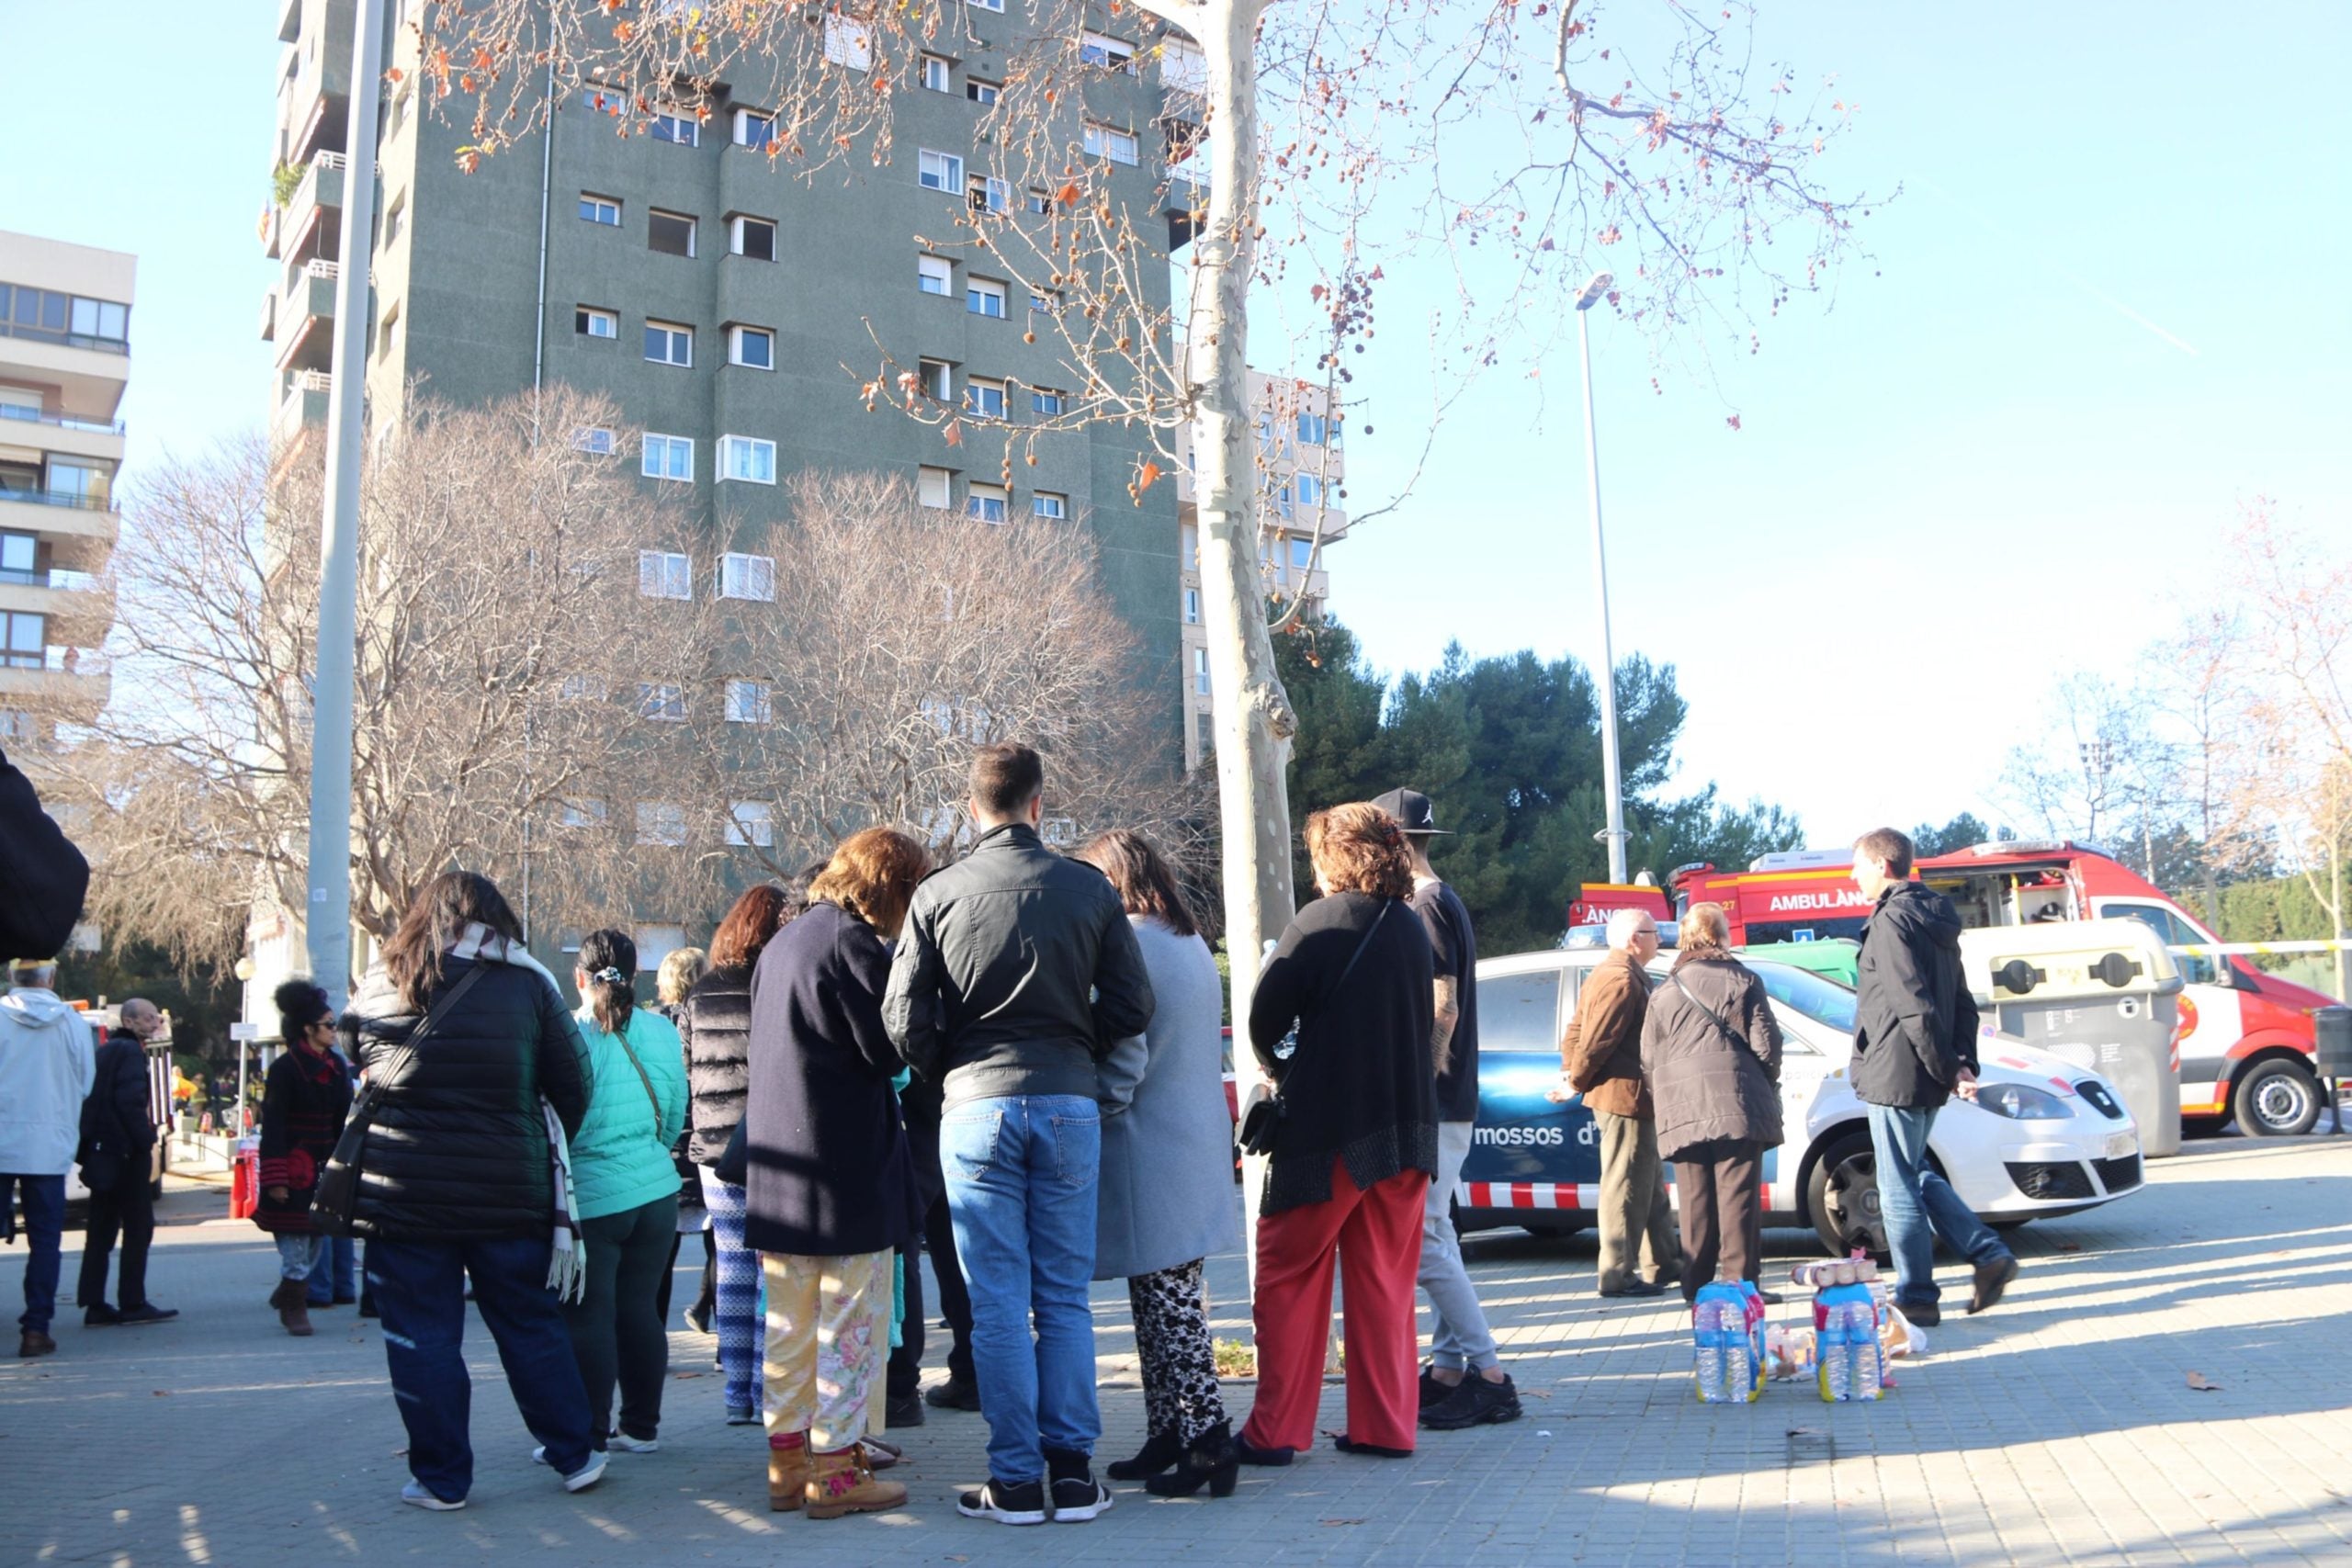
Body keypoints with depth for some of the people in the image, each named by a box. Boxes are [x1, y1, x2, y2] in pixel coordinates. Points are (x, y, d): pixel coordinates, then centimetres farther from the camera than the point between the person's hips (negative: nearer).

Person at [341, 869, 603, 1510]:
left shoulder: (380, 982, 3)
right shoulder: (528, 982, 0)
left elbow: (351, 1060, 16)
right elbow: (572, 1087, 2)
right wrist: (547, 1152, 18)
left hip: (404, 1193, 0)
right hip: (510, 1193, 1)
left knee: (421, 1337, 9)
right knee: (532, 1325, 12)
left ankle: (441, 1477, 15)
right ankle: (575, 1456, 21)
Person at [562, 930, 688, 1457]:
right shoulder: (663, 1032, 1)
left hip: (589, 1200, -5)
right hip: (656, 1194, 5)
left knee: (588, 1319, 3)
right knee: (640, 1310, 13)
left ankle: (589, 1434, 9)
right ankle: (641, 1426, 20)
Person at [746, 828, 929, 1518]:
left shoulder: (782, 943, 15)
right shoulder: (854, 943, -14)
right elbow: (888, 1051, -15)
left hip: (777, 1164, 9)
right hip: (848, 1168, -9)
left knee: (790, 1324, 14)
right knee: (851, 1322, 0)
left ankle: (788, 1460, 21)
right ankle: (835, 1470, 5)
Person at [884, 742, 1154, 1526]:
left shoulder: (937, 894, -1)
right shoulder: (1088, 888, 1)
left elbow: (904, 1018, -4)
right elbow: (1131, 1006, 1)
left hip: (976, 1107, -1)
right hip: (1068, 1105, 1)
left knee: (998, 1303, 4)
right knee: (1065, 1298, 9)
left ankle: (1015, 1480, 9)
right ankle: (1073, 1473, 12)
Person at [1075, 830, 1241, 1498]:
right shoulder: (1192, 943, 15)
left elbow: (1125, 1057, -19)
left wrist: (1095, 1116, -5)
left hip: (1151, 1153, -9)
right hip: (1199, 1144, 9)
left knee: (1167, 1305, -4)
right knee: (1167, 1300, 15)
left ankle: (1207, 1441, -3)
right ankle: (1168, 1438, 21)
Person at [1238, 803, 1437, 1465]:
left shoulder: (1320, 924, -11)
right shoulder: (1412, 926, 8)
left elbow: (1266, 1018, -10)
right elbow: (1428, 1019, 13)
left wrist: (1280, 1070, 9)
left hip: (1327, 1130, -6)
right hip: (1406, 1128, 6)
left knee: (1288, 1278, 5)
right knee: (1385, 1282, 13)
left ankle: (1274, 1430, 7)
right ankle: (1385, 1425, 15)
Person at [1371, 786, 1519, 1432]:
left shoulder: (1426, 905, -14)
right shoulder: (1441, 902, 17)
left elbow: (1443, 1008, -20)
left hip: (1434, 1104, -10)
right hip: (1444, 1102, 10)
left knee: (1423, 1239, -9)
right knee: (1433, 1235, 13)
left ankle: (1489, 1377, -5)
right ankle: (1449, 1367, 18)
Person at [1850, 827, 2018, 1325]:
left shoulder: (1891, 921, -15)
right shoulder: (1935, 920, 15)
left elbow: (1915, 1007, -22)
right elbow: (1962, 1003, 15)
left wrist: (1949, 1069, -16)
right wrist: (1963, 1063, 8)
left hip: (1895, 1075, -9)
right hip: (1926, 1078, 9)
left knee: (1899, 1187, 0)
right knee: (1916, 1174, 21)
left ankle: (1917, 1298, 6)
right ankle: (1989, 1255, 15)